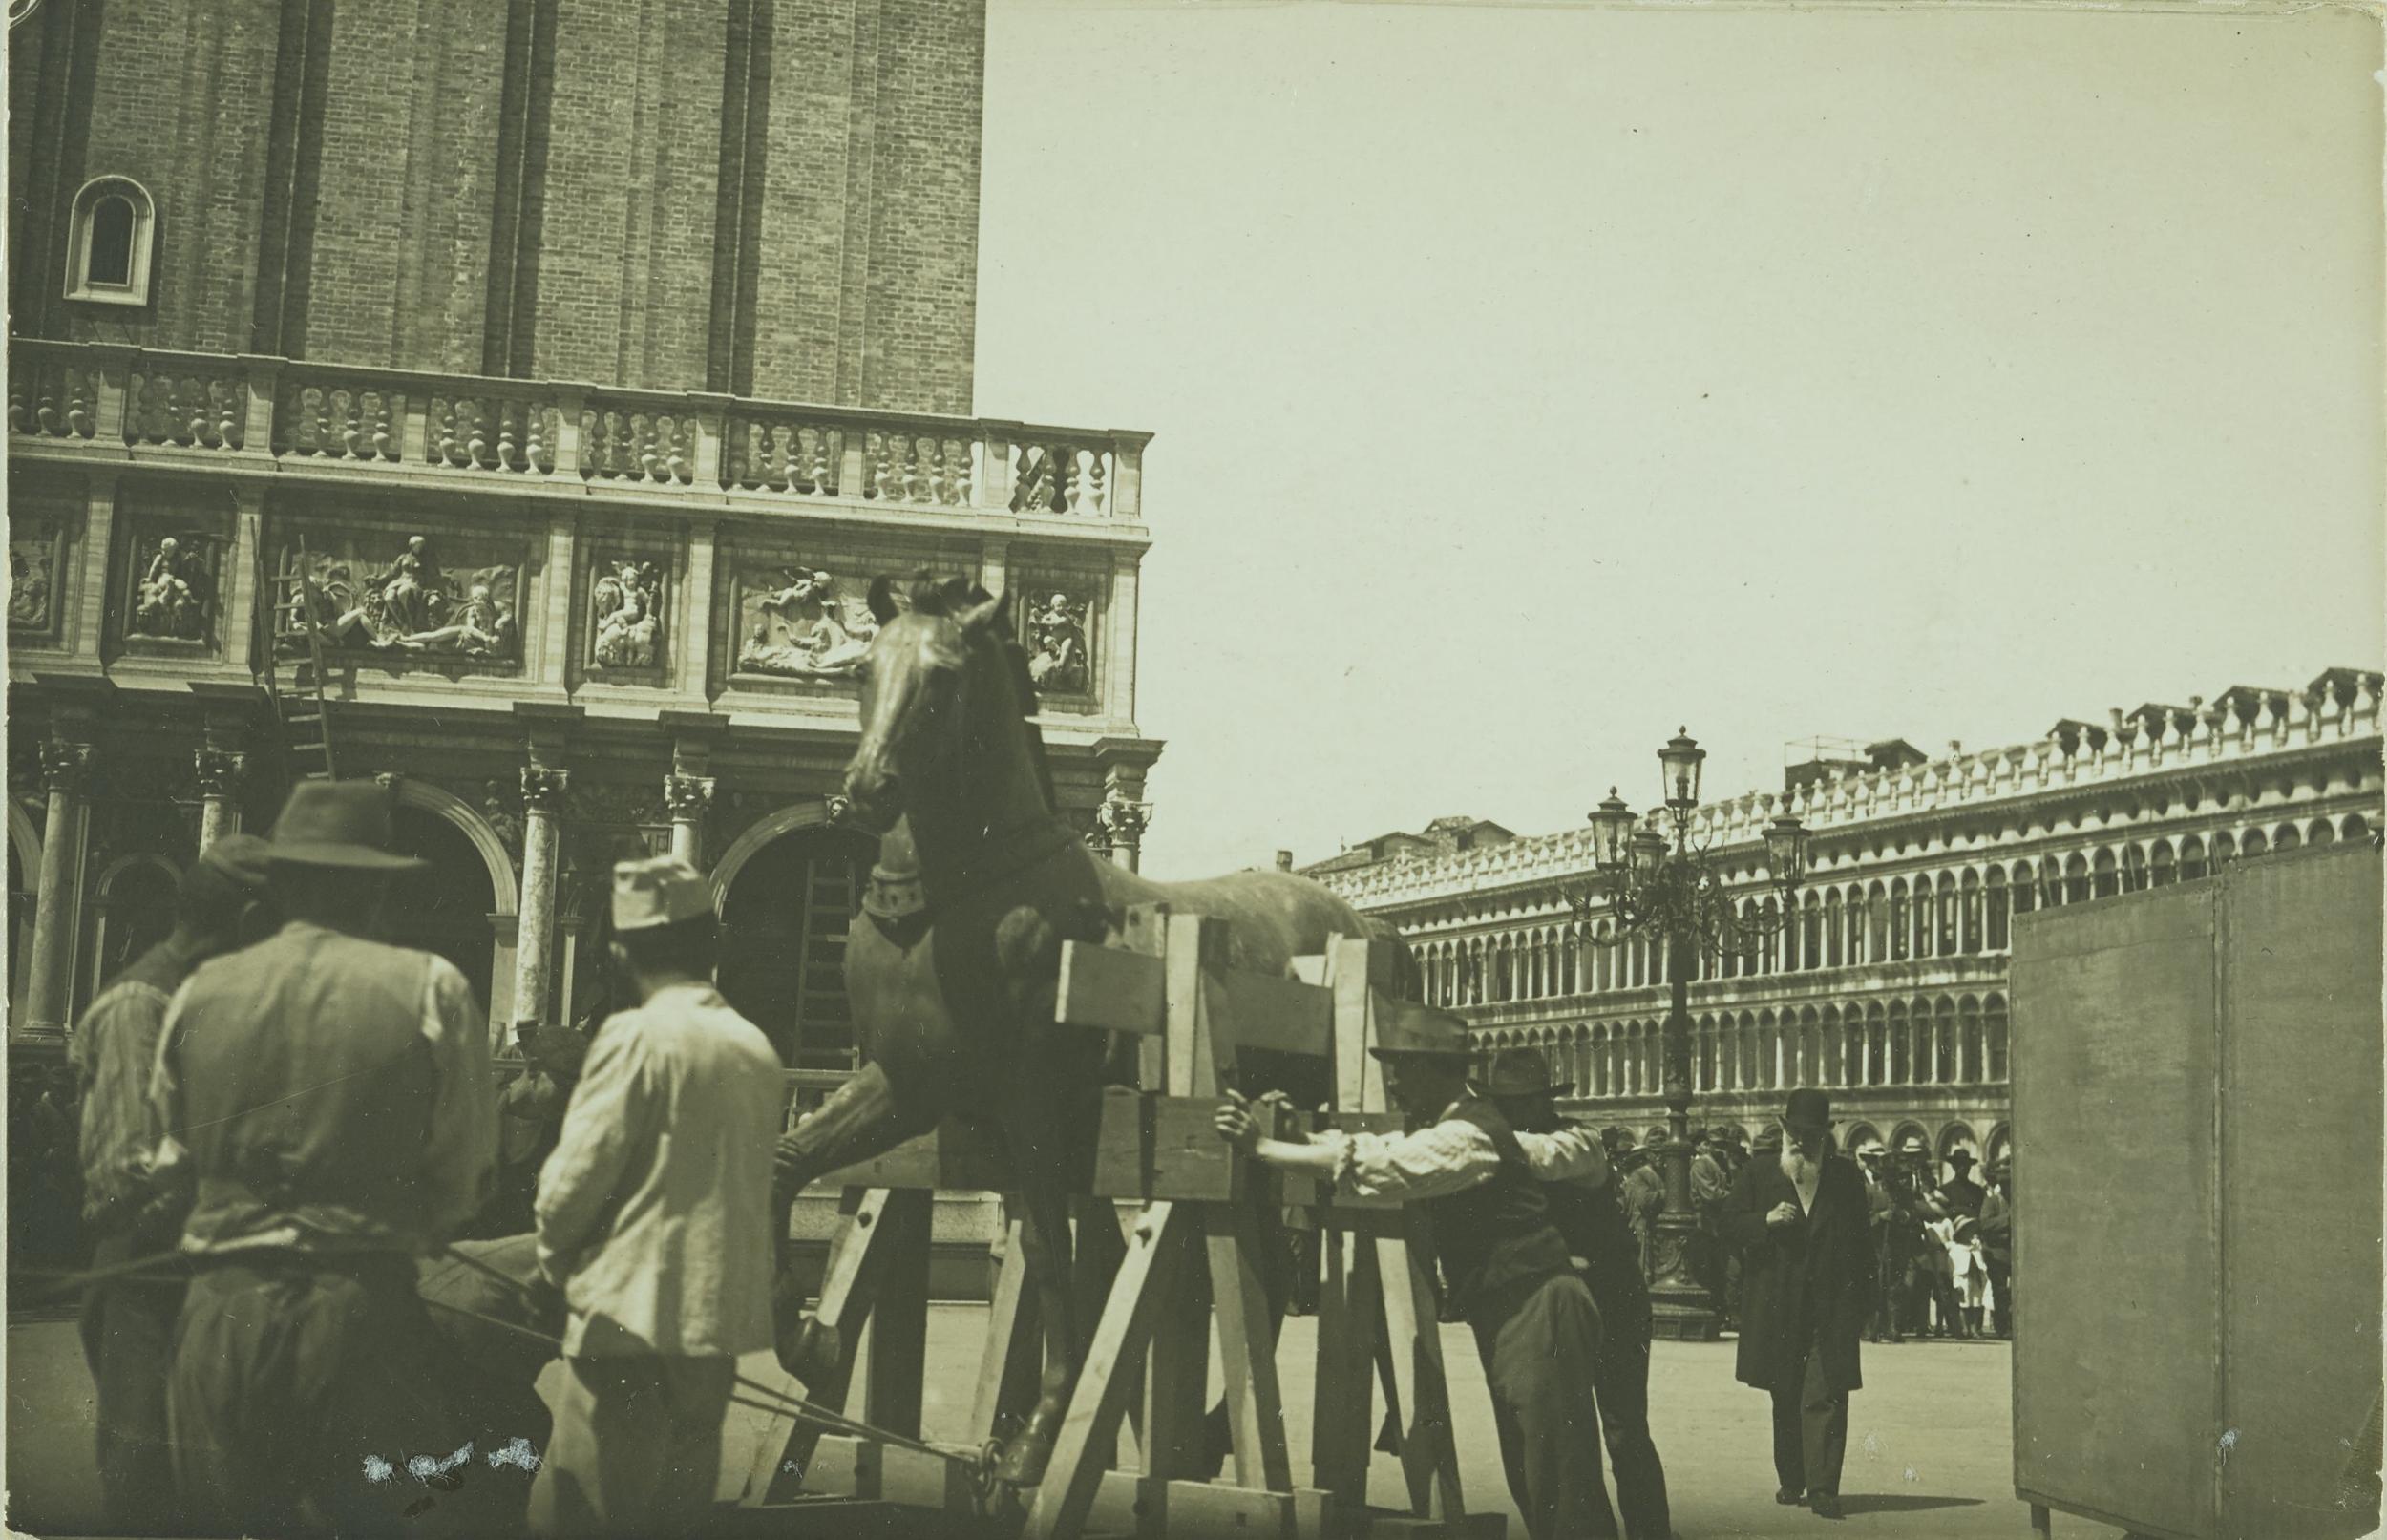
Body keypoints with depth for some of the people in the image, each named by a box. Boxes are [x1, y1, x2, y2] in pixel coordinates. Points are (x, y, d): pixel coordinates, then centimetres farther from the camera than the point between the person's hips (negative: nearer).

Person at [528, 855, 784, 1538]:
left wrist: (556, 1254, 7)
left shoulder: (639, 1034, -12)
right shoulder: (756, 1045, 8)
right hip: (722, 1317, 7)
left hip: (635, 1311, -7)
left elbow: (576, 1175, -13)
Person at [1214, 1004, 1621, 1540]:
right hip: (1510, 1325, 10)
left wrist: (1261, 1147, -24)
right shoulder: (1475, 1131, 17)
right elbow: (1574, 1150, 25)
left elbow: (1372, 1165, -27)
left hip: (1541, 1318, -10)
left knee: (1563, 1493, -10)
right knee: (1533, 1490, 11)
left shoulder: (1464, 1136, -15)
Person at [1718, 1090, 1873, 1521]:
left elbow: (1862, 1238, 8)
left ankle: (1823, 1487, -10)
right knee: (1785, 1398, 11)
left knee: (1825, 1396, -10)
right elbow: (1730, 1225, 4)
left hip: (1832, 1307, -1)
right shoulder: (1759, 1174, 6)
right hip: (1777, 1306, 2)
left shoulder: (1845, 1174, 6)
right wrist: (1766, 1220, -14)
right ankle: (1791, 1481, 23)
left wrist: (1859, 1299, 2)